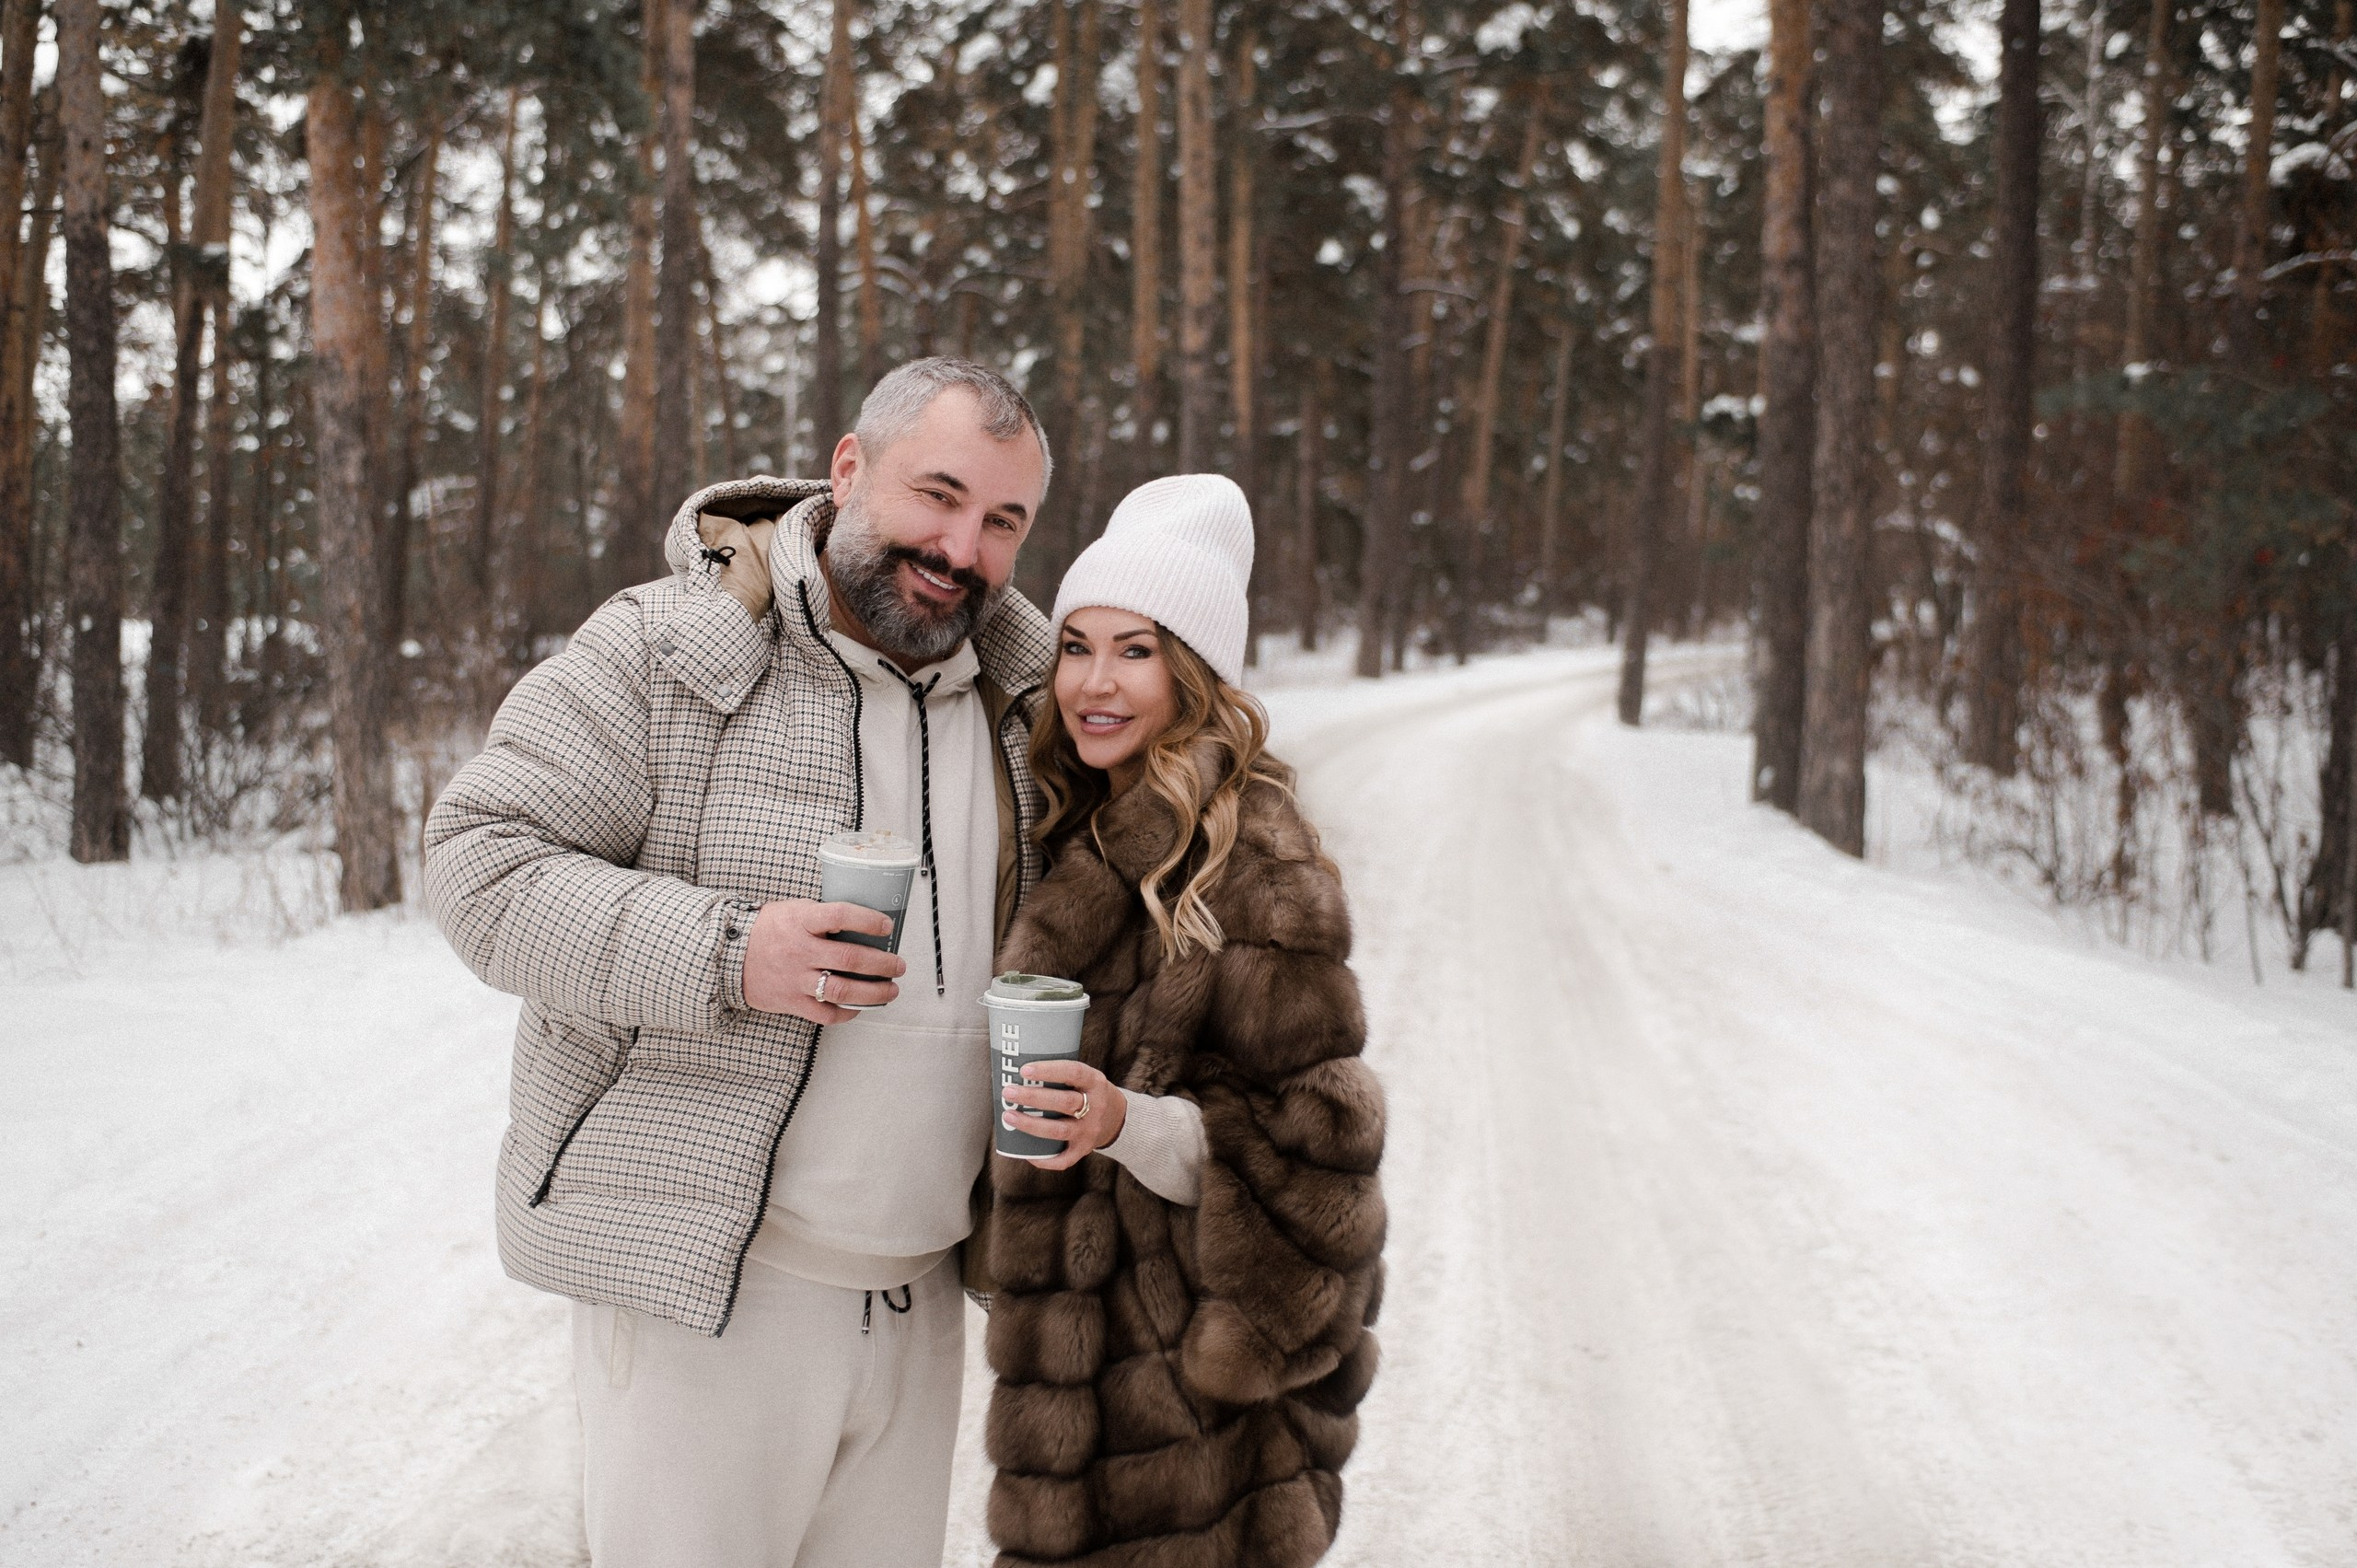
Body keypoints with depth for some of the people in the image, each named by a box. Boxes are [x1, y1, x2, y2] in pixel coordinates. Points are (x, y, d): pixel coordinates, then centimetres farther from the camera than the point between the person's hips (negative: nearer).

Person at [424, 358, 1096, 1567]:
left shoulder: (1021, 696, 8)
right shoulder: (668, 651, -10)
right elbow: (481, 859, -13)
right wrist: (722, 957, -25)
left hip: (917, 1297, 6)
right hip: (699, 1284, -6)